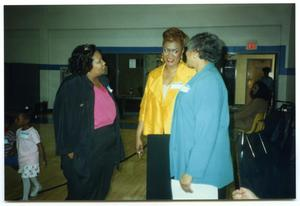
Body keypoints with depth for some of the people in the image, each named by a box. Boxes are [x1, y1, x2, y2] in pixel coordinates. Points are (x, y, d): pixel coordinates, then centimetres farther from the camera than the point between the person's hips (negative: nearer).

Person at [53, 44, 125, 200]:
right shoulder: (71, 86, -17)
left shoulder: (103, 81, 4)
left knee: (101, 190, 21)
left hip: (107, 146, 7)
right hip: (84, 149, -6)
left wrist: (114, 138, 11)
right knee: (82, 192, 13)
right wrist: (68, 149, -13)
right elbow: (63, 118, -14)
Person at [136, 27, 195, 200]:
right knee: (156, 181, 13)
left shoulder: (191, 75, -4)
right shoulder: (153, 75, 10)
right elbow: (146, 106, 13)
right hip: (156, 137, 4)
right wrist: (138, 135, 15)